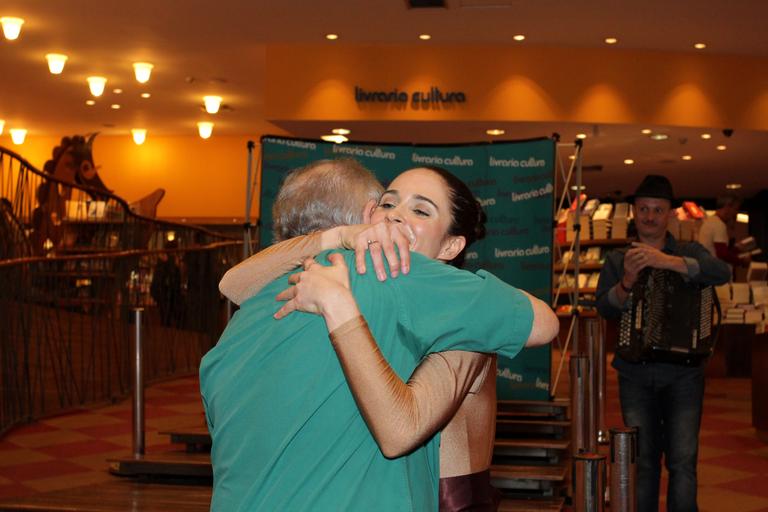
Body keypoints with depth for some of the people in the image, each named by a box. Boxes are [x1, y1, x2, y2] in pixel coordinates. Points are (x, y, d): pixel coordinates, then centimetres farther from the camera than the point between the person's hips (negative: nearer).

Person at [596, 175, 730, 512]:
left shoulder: (688, 253, 5)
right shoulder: (617, 259, 9)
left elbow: (722, 272, -16)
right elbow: (604, 307, -4)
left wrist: (666, 261, -27)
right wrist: (627, 281, -24)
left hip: (683, 373, -1)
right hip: (635, 375, 1)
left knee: (682, 460, -3)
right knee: (643, 460, 6)